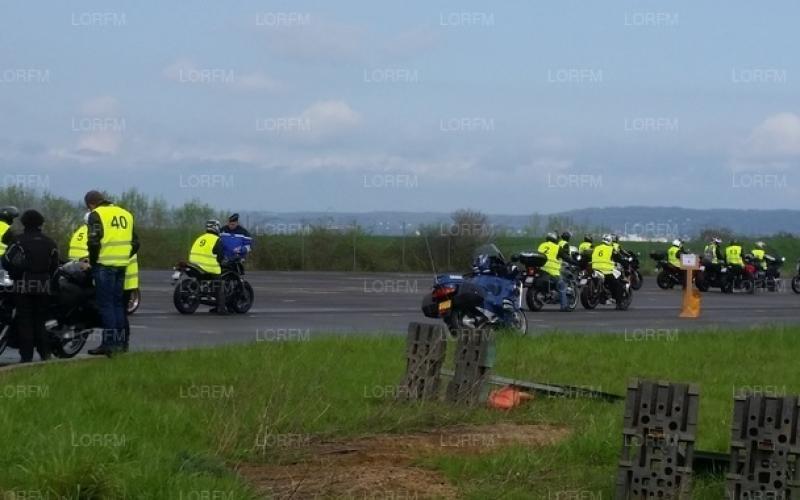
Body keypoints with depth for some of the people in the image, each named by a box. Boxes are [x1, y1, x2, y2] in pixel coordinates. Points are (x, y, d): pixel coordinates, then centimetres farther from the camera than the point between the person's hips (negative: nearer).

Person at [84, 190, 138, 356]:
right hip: (122, 266, 7)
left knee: (106, 305, -4)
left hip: (105, 265, -7)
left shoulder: (96, 215, -5)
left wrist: (93, 262, -3)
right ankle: (120, 342, 15)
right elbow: (135, 243, 17)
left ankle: (109, 343, -7)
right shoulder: (125, 214, 17)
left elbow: (94, 242, -15)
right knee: (118, 303, 14)